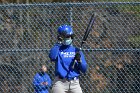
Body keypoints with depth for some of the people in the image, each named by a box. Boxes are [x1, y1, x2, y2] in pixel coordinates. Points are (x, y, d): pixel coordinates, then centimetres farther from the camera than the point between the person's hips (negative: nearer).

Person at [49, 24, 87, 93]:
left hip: (74, 83, 2)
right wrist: (58, 43, -15)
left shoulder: (76, 51, 10)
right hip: (60, 83, -2)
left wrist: (79, 60, -12)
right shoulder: (58, 49, 5)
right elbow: (52, 57, -20)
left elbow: (84, 70, 7)